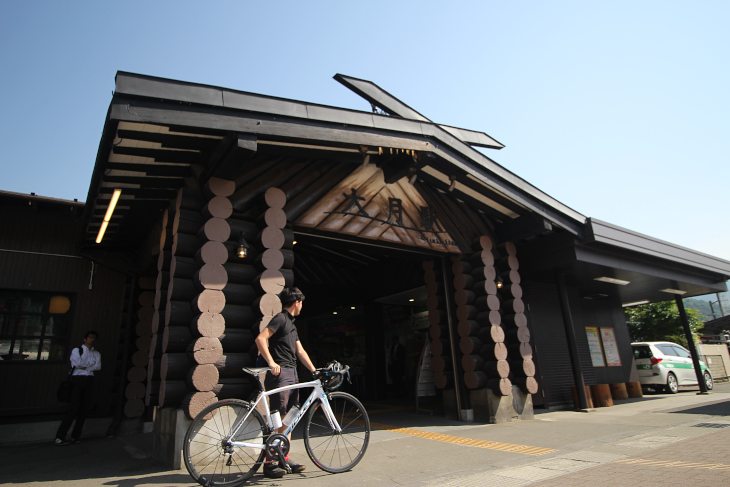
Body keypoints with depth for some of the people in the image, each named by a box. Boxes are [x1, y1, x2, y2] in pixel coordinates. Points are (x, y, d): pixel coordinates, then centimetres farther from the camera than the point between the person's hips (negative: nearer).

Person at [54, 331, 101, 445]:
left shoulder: (96, 354, 18)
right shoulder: (76, 350, 8)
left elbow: (98, 366, 2)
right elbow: (77, 363, -9)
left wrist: (84, 366, -7)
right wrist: (91, 363, 0)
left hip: (89, 380, 4)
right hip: (78, 379, -4)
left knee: (85, 409, 1)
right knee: (75, 408, -11)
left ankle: (75, 436, 11)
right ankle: (59, 437, -3)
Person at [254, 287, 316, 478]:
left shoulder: (291, 323, 21)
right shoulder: (281, 318, -8)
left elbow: (300, 351, 21)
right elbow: (260, 339, -20)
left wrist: (314, 371, 16)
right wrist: (271, 362, -25)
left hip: (292, 374, 9)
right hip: (280, 374, -9)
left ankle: (285, 459, 19)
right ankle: (269, 463, 4)